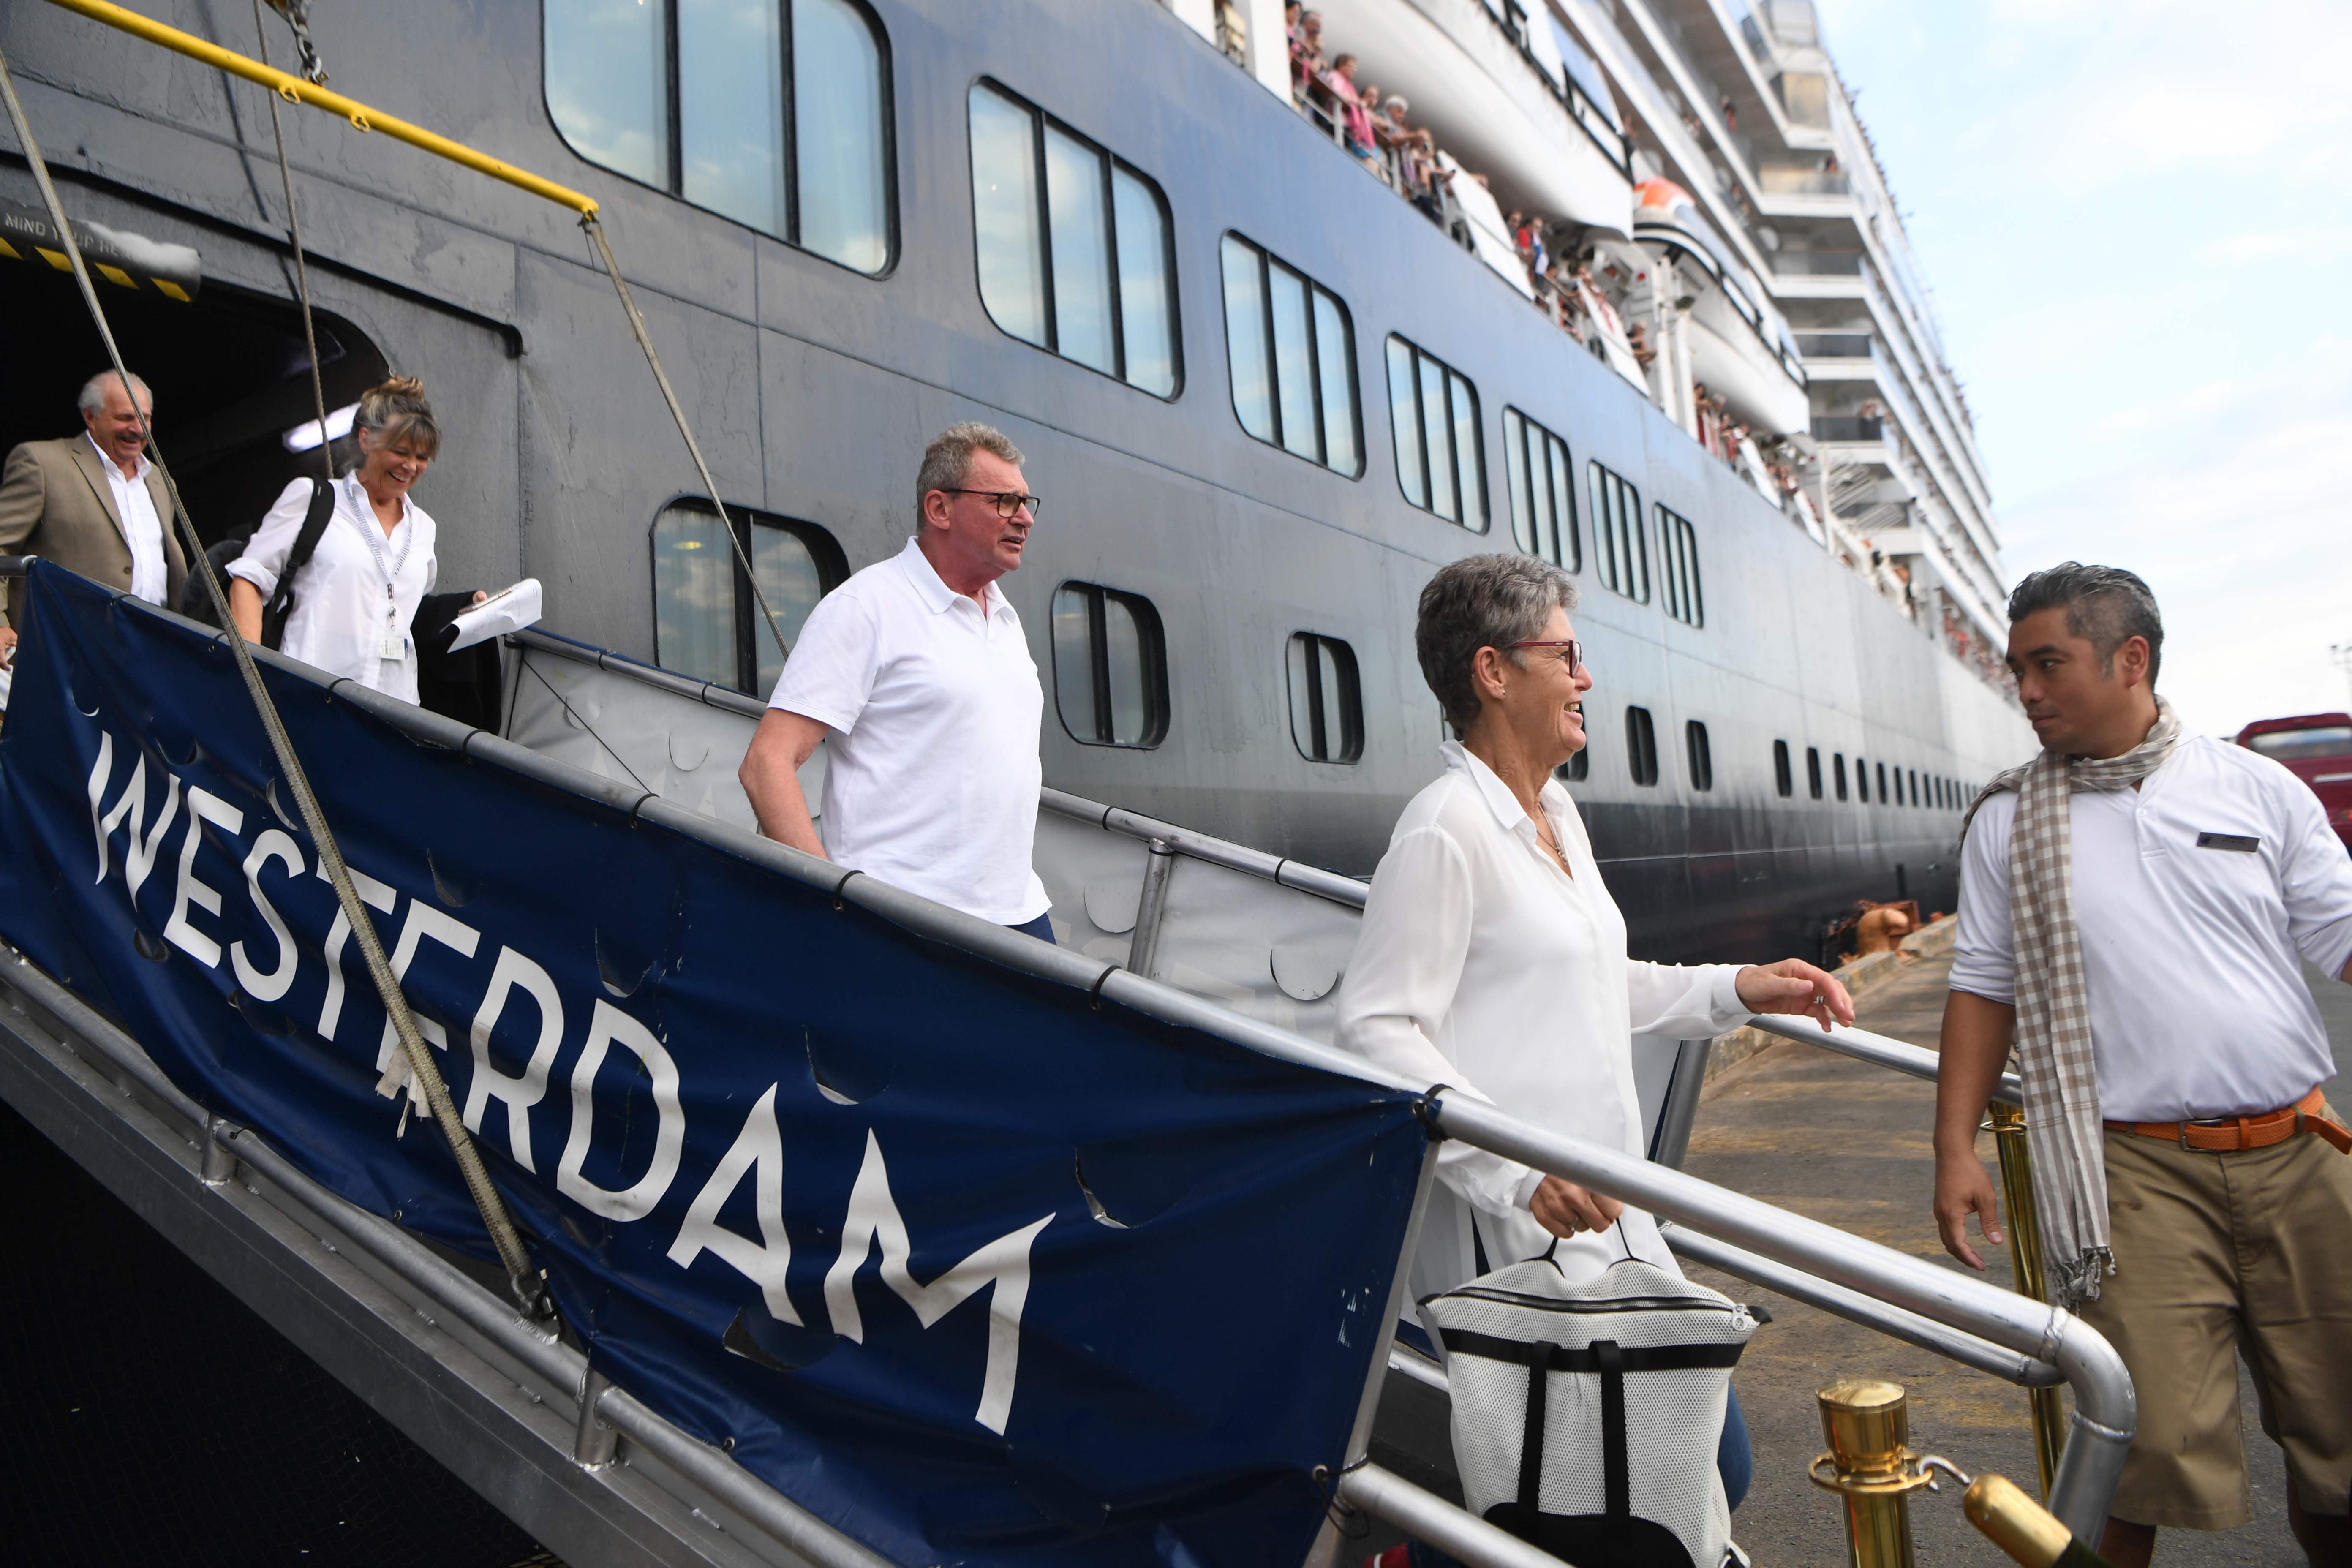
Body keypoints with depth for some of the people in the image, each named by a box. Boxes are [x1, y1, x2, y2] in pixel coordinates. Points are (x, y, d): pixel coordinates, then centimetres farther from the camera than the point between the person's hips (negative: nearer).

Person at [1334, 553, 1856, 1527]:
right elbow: (1377, 1031, -20)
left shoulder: (1557, 817, 13)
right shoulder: (1446, 828, -15)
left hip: (1609, 1225, 9)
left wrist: (1736, 989, 16)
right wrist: (1515, 1171, -27)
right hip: (1504, 1240, -9)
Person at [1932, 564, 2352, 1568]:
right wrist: (1956, 1148, -1)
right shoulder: (2007, 820, 3)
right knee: (2153, 1441, -6)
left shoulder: (2259, 789, 5)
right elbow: (1984, 987, 5)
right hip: (2138, 1170, -2)